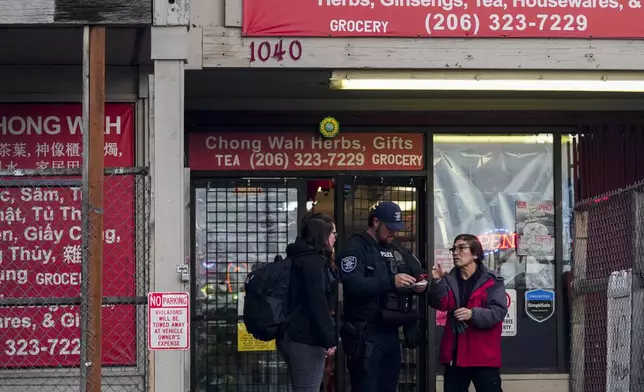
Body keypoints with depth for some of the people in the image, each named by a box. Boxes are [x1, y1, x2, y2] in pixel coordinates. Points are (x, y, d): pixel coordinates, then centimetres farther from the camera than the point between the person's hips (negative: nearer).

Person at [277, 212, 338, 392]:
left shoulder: (298, 258, 17)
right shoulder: (314, 261, -13)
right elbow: (318, 303, -20)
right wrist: (329, 339, -18)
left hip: (292, 335, 10)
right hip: (306, 338, -10)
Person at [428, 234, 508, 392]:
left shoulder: (492, 281, -3)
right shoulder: (450, 280, 11)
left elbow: (498, 312, -13)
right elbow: (440, 304, -4)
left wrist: (473, 314, -28)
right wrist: (437, 282, -22)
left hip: (484, 355, -5)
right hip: (455, 354, 5)